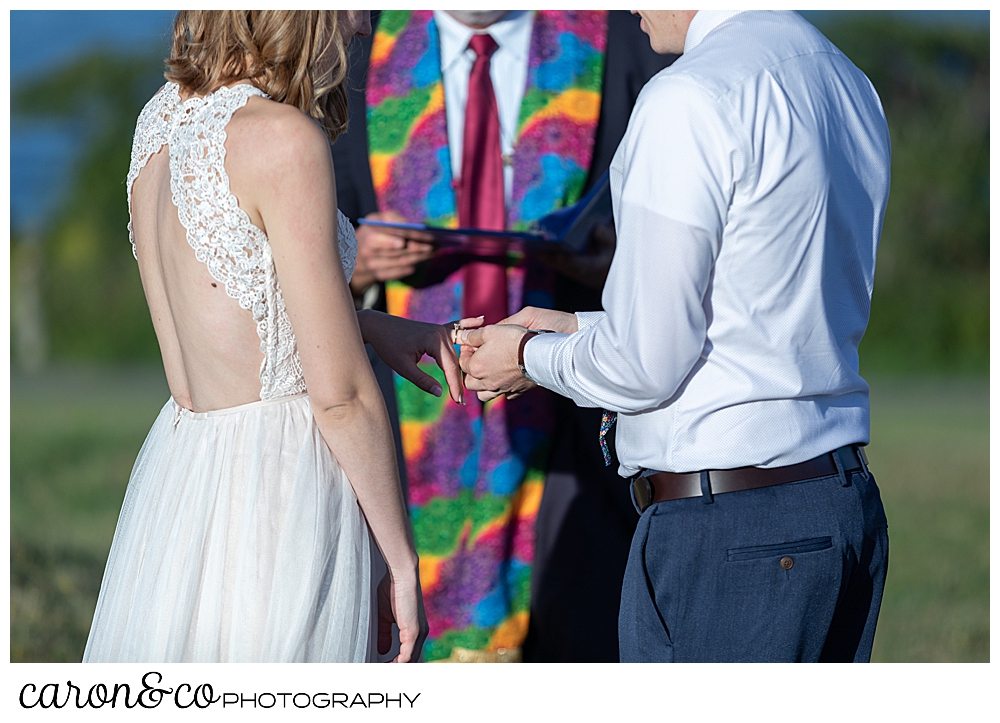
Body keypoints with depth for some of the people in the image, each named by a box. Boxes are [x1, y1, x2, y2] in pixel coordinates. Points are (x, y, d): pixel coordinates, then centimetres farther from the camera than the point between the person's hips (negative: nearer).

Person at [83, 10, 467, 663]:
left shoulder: (161, 117, 6)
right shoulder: (283, 140, -18)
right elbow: (341, 395, -16)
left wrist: (373, 324, 18)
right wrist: (403, 564, -7)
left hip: (173, 479, 8)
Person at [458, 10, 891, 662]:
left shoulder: (690, 101, -15)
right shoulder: (848, 83, 12)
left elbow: (645, 365, -14)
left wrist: (531, 358, 6)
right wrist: (577, 333, 22)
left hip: (724, 531, -8)